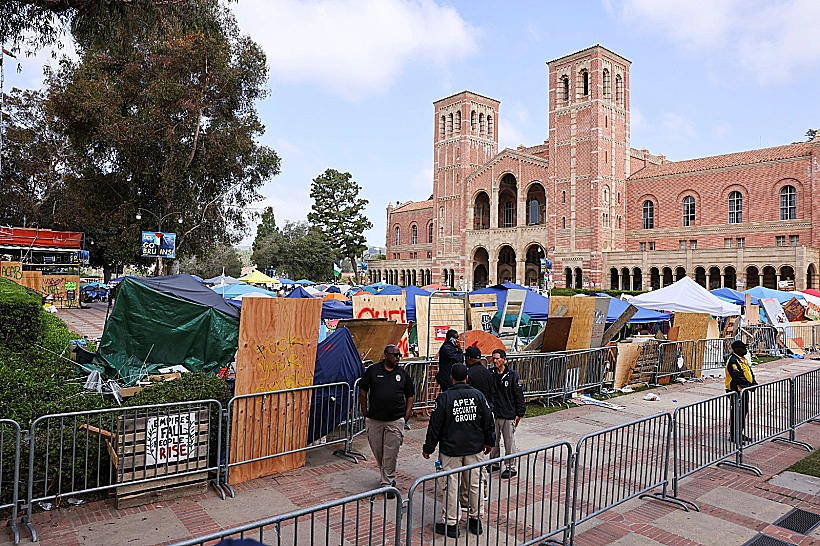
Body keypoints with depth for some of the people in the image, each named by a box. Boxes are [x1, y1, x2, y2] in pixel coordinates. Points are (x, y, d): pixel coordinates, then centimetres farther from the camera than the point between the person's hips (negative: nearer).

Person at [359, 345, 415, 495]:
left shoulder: (403, 374, 5)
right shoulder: (372, 370, 0)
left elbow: (410, 396, 12)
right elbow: (363, 392, 6)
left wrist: (406, 416, 3)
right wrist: (365, 413, 4)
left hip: (395, 421, 0)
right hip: (374, 420, 0)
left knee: (391, 453, 0)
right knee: (377, 451, 12)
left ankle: (387, 484, 11)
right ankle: (388, 476, 35)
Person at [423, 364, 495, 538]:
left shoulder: (444, 397, -11)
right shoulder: (478, 395, -1)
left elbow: (435, 425, -8)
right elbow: (488, 421, 6)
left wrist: (428, 448, 2)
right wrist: (489, 442, 20)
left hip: (451, 449, -4)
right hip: (475, 448, 4)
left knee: (451, 486, 4)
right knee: (476, 484, 14)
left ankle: (450, 524, 13)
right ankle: (476, 520, 25)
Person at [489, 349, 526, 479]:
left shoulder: (512, 375, -8)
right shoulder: (490, 374, 2)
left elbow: (519, 395, -5)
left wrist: (519, 414, -6)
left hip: (508, 415, -4)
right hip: (493, 414, 4)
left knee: (509, 442, 5)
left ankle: (511, 468, 18)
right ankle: (494, 463, 32)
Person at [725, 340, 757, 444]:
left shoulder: (744, 359, 13)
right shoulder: (733, 361, -19)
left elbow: (750, 372, 14)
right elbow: (738, 377, -24)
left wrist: (754, 383, -2)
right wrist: (749, 386, -23)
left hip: (744, 390, 10)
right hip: (736, 391, -10)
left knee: (744, 411, 17)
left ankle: (740, 433, 29)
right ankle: (734, 436, 5)